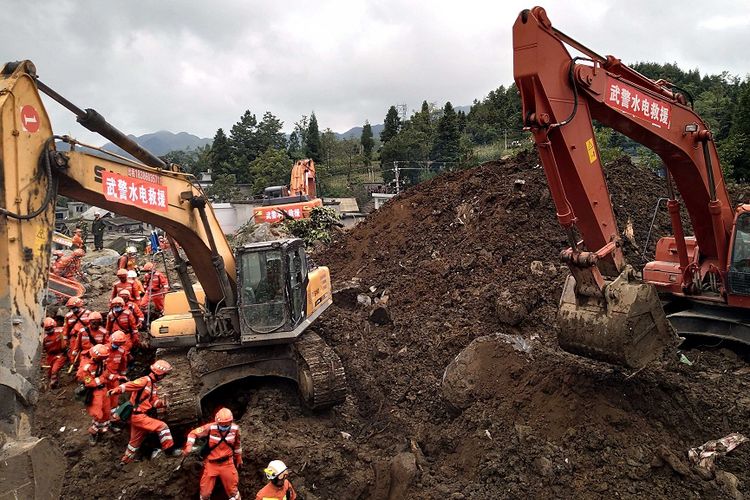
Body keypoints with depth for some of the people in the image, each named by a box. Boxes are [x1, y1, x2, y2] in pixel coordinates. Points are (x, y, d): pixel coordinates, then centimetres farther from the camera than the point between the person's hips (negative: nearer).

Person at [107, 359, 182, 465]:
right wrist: (116, 390, -43)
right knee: (162, 426, -15)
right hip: (138, 416, -10)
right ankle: (169, 449, -9)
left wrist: (162, 402, -10)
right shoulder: (145, 380, -14)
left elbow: (154, 402, 10)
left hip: (140, 416, 10)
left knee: (136, 440, 24)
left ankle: (125, 460, 40)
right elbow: (130, 385, -27)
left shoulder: (153, 386, 16)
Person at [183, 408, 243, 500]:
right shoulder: (210, 428, -21)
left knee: (233, 489, 11)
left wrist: (238, 458, 17)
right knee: (205, 491, 12)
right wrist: (189, 445, -26)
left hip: (227, 463, 1)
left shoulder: (235, 428, -12)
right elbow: (194, 433, -10)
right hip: (211, 463, -1)